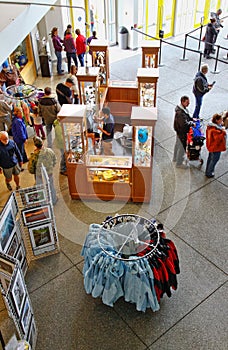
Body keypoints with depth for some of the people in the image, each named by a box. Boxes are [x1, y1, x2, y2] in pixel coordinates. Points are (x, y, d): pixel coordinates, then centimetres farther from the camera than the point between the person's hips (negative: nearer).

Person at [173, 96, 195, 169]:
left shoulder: (183, 108, -2)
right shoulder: (180, 113, -34)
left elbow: (187, 116, 16)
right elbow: (184, 124, -38)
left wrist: (192, 119, 1)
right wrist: (192, 123, -23)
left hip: (179, 130, 11)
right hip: (181, 131, -11)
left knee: (178, 144, 27)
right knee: (182, 147, 4)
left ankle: (175, 158, 48)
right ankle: (179, 163, 19)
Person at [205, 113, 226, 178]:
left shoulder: (211, 126, 0)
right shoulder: (215, 129, -32)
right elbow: (218, 138, -34)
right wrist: (223, 132, -31)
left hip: (211, 146, 10)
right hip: (216, 147, -10)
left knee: (210, 158, 24)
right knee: (214, 160, 7)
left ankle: (207, 171, 40)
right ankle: (209, 173, 21)